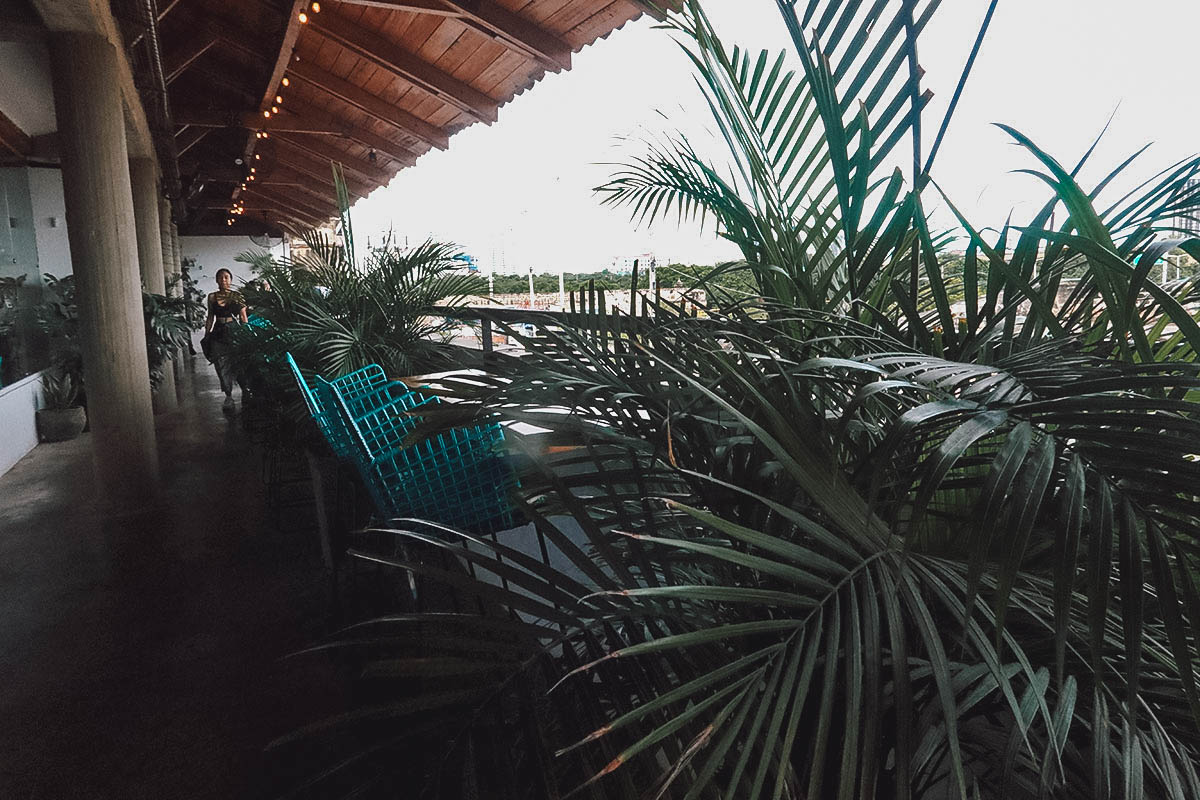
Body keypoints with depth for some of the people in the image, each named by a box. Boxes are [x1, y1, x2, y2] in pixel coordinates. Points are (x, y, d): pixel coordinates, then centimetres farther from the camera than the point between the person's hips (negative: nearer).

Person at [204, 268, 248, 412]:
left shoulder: (237, 296, 2)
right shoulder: (212, 297, 8)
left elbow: (243, 317, 4)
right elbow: (210, 317, 13)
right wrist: (206, 335, 9)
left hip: (234, 331, -2)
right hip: (218, 334, 2)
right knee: (222, 365, -1)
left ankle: (245, 392, 20)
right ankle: (228, 396, 7)